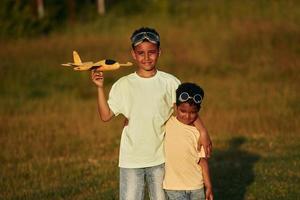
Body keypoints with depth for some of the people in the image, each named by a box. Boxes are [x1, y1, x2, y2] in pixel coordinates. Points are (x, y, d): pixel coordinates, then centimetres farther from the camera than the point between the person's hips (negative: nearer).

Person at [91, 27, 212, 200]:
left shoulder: (170, 83, -2)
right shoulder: (123, 85, -2)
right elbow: (106, 116, -5)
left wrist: (203, 131, -15)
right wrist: (100, 87, -14)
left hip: (160, 159, 1)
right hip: (131, 159, -1)